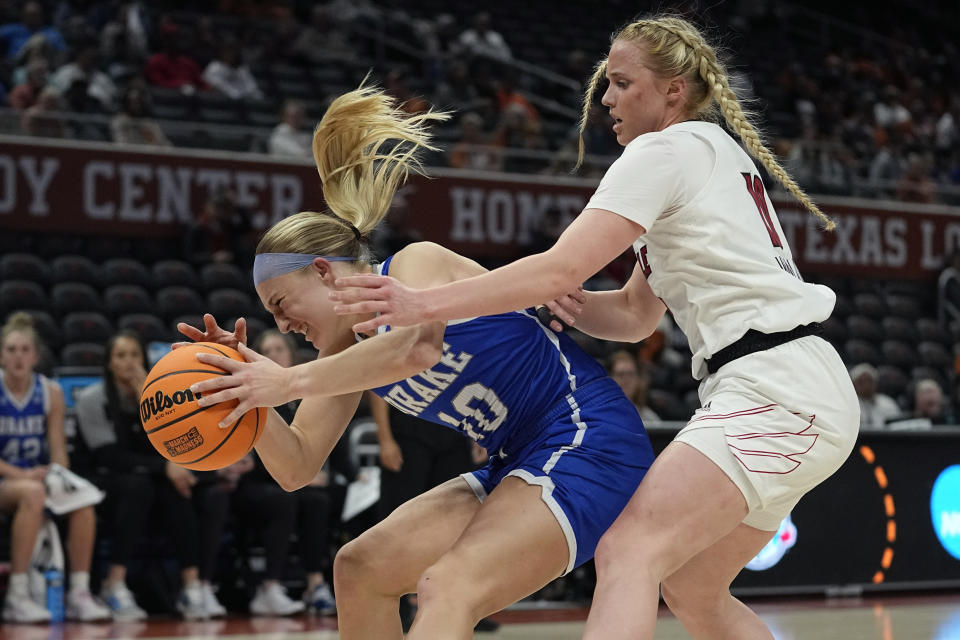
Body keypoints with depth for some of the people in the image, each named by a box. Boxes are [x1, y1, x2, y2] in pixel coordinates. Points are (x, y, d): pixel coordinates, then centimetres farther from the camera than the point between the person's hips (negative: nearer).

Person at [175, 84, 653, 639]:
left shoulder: (419, 261, -11)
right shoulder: (349, 349, 13)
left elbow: (417, 345, -34)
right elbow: (297, 467, 9)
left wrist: (288, 382, -34)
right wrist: (250, 387, -8)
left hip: (588, 443, -10)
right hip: (518, 466, 10)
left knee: (447, 589, -26)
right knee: (361, 567, 7)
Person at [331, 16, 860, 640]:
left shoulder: (667, 150, -5)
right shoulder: (715, 155, 25)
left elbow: (562, 267, -17)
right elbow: (635, 314, 25)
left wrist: (423, 303, -18)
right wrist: (565, 303, 4)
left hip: (775, 393, -10)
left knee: (627, 554, -23)